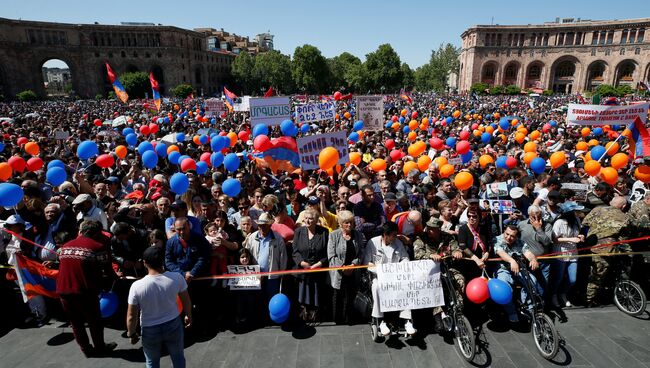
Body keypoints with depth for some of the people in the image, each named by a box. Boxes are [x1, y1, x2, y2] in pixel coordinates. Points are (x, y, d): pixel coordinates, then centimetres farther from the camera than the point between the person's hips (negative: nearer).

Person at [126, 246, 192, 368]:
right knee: (178, 357, 25)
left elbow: (131, 316, -15)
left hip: (150, 330, -1)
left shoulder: (137, 286, -25)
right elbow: (186, 301, -5)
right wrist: (188, 316, 14)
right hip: (173, 325, 1)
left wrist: (131, 334, 4)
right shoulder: (177, 278, -21)